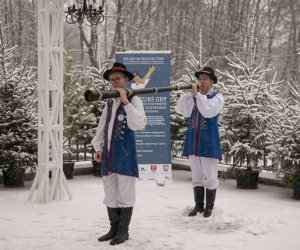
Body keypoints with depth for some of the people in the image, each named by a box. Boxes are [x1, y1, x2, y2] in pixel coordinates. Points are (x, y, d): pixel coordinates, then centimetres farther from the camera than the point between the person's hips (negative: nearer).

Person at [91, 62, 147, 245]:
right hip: (109, 153, 7)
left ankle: (123, 231, 9)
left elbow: (139, 124, -21)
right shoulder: (109, 103, 15)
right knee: (110, 194, 12)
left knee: (125, 193, -1)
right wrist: (98, 147, 17)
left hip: (125, 153, -7)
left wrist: (126, 101, -23)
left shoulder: (134, 100, -6)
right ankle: (114, 228, 23)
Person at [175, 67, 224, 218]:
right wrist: (189, 93, -10)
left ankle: (209, 207, 12)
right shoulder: (193, 97, 10)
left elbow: (208, 111, -22)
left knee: (210, 177, 2)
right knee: (196, 177, 11)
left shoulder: (217, 97, -3)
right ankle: (198, 206, 19)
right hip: (193, 142, 4)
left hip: (209, 143, -4)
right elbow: (179, 110, -3)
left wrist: (197, 93, -19)